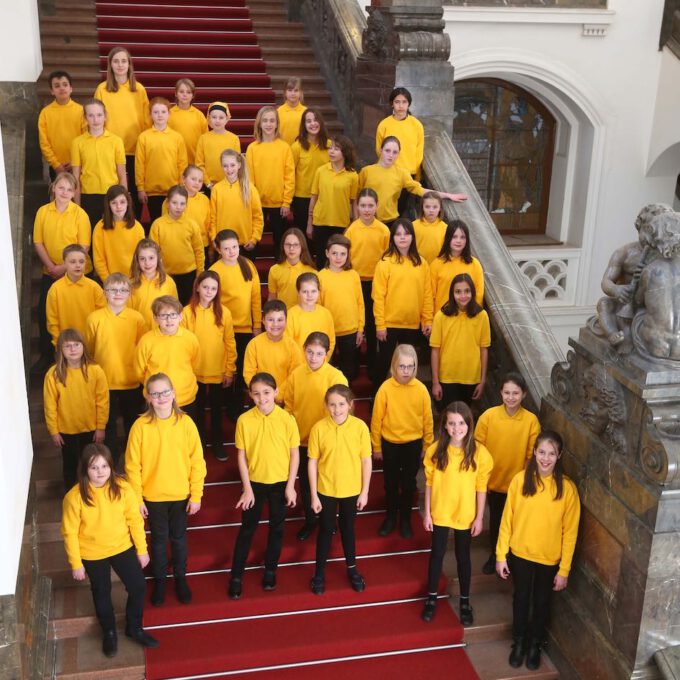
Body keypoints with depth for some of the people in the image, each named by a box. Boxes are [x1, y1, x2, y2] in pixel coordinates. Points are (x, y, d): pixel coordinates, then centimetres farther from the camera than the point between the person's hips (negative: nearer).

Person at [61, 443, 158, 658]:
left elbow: (135, 519, -6)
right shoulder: (74, 497, -23)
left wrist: (142, 549, -2)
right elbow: (70, 533, -13)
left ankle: (134, 628, 35)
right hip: (93, 554, -2)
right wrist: (76, 564, -9)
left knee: (138, 587, 8)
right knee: (102, 594, 17)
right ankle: (109, 633, 43)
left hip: (122, 548, 2)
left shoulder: (122, 488, -16)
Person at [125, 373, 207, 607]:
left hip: (181, 495, 1)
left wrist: (196, 495, -6)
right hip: (153, 496, -1)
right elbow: (133, 465, -8)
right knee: (159, 539, 15)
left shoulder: (185, 422, -11)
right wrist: (137, 499, -7)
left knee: (179, 538, 16)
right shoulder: (141, 425, -13)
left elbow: (197, 461, -6)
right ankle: (159, 580, 35)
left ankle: (180, 577, 37)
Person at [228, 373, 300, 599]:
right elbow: (241, 456, -6)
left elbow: (294, 454, -5)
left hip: (280, 483, 1)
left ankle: (270, 569, 33)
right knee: (247, 529, 9)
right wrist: (247, 488, -7)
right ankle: (236, 575, 21)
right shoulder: (244, 420, -12)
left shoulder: (287, 419, -13)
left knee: (276, 527, 15)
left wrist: (290, 486, -6)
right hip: (255, 482, 0)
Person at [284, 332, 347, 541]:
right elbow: (288, 406, 2)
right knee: (305, 482, 18)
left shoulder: (336, 377, -17)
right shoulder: (296, 375, -7)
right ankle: (310, 520, 38)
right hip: (302, 439, 3)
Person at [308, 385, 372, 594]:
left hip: (351, 490, 1)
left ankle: (352, 569, 38)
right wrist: (314, 495, -6)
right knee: (326, 530, 13)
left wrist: (365, 491, -3)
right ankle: (319, 572, 30)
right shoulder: (319, 428, -15)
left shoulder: (360, 427, -14)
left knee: (348, 529, 19)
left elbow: (366, 461, -5)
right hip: (326, 490, -1)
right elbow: (313, 462, -7)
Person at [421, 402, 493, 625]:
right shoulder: (435, 451, -12)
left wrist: (479, 517, -5)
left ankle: (465, 601, 33)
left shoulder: (480, 453, -15)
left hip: (466, 515, 0)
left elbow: (481, 487, -7)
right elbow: (429, 483, -4)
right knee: (437, 554, 14)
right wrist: (427, 513, -3)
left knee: (463, 556, 15)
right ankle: (432, 598, 33)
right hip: (440, 513, 1)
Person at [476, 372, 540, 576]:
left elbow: (532, 456, -7)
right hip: (494, 482, 1)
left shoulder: (531, 420, -14)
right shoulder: (488, 416, -14)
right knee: (495, 520, 19)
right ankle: (495, 555, 41)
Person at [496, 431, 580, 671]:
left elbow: (570, 531, -9)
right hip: (520, 554, 1)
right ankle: (518, 642, 41)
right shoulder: (519, 480, -13)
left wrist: (564, 569, -7)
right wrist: (501, 555, -4)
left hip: (549, 559, -1)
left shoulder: (567, 488, -16)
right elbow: (507, 519, -6)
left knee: (541, 602, 18)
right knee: (520, 599, 19)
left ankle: (535, 645, 41)